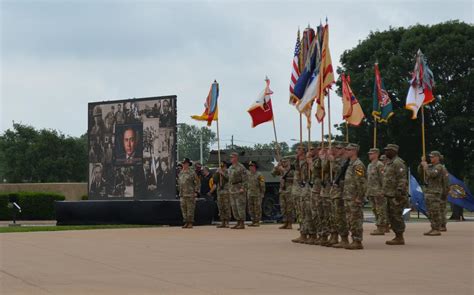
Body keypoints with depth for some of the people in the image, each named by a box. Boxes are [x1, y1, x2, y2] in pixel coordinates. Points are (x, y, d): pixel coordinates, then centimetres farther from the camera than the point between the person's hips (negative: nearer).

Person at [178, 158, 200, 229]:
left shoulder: (192, 173, -5)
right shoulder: (180, 173, 13)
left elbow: (197, 183, -5)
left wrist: (196, 192, -10)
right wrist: (180, 192, 16)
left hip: (190, 195, -7)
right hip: (182, 194, 7)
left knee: (190, 209, -5)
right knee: (183, 209, 7)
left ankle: (190, 223, -1)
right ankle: (186, 223, 13)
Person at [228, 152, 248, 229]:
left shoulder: (241, 167, -9)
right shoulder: (230, 168, 17)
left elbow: (244, 179, -14)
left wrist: (243, 188, -21)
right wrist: (229, 188, 17)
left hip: (239, 189, -9)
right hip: (232, 189, 9)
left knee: (240, 206, -9)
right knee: (234, 207, 8)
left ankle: (242, 224, -9)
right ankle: (238, 223, 13)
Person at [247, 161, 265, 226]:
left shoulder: (259, 175, -8)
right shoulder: (248, 175, 11)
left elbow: (262, 185, -9)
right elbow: (246, 185, 17)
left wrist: (262, 195, -13)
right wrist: (246, 194, 13)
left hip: (257, 195, -6)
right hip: (250, 195, 6)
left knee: (257, 208, -4)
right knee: (251, 209, 6)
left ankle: (257, 222, -1)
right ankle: (253, 222, 11)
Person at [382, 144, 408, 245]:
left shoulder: (398, 163, -14)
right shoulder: (389, 162, 19)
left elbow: (402, 178, -21)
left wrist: (399, 190, -27)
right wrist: (385, 192, 22)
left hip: (396, 195, -11)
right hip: (390, 195, 11)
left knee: (396, 216, -8)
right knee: (390, 215, 12)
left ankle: (400, 238, -4)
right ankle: (397, 236, 17)